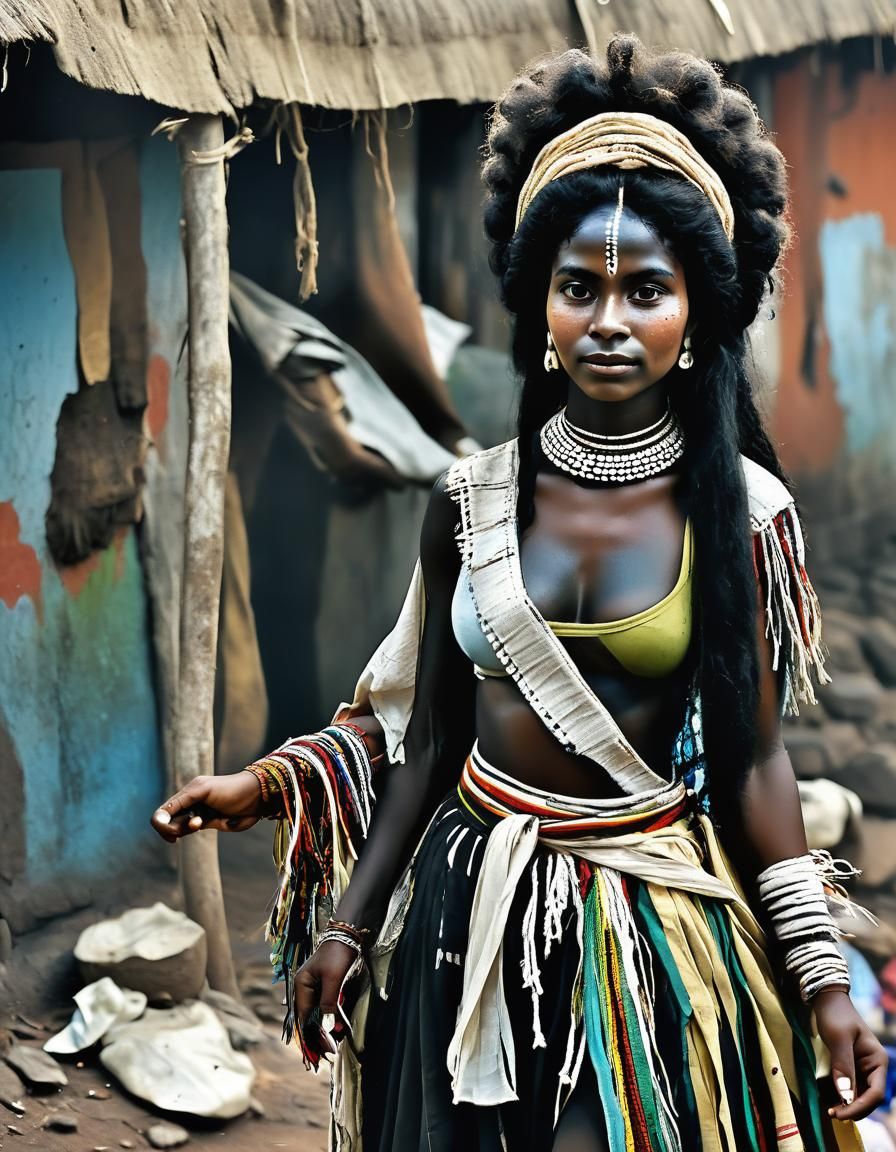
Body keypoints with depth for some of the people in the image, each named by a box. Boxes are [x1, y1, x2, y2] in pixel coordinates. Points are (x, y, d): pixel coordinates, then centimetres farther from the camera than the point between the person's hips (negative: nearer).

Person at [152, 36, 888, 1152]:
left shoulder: (739, 509, -6)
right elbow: (426, 741, 6)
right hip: (470, 904, 2)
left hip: (652, 922, -2)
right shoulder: (471, 502, -1)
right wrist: (349, 924, 6)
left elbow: (752, 757, -3)